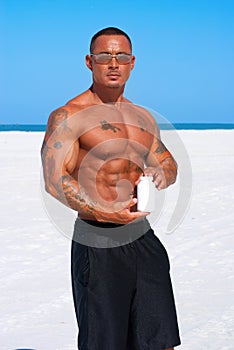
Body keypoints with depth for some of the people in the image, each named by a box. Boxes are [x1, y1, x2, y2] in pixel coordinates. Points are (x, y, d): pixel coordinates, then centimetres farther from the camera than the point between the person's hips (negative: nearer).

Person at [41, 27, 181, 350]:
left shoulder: (142, 117, 15)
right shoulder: (67, 117, -7)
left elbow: (169, 162, 21)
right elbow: (55, 179, -16)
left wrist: (161, 173, -4)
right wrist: (103, 213, -26)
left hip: (142, 236, 6)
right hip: (97, 242, -6)